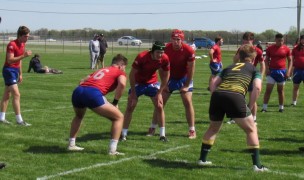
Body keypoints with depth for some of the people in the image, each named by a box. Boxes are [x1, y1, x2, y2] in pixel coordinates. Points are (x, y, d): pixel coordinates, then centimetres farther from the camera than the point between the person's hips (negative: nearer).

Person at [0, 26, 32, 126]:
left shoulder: (23, 44, 9)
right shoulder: (12, 44, -18)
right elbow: (10, 60, -25)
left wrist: (20, 74, 21)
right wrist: (23, 56, -32)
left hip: (15, 70, 9)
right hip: (9, 70, -9)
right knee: (16, 94, -13)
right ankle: (19, 120, -11)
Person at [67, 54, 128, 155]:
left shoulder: (101, 70, 35)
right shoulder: (120, 72, 18)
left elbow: (82, 81, 33)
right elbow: (122, 84, -5)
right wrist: (115, 102, 4)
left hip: (78, 91, 7)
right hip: (93, 94, -7)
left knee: (78, 116, 38)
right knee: (119, 117, 9)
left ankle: (71, 145, 36)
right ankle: (112, 150, 1)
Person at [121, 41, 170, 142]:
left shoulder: (165, 59, -21)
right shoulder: (141, 57, -31)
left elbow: (166, 75, -4)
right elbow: (132, 75, -21)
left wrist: (159, 92, -5)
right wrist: (133, 92, -16)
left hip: (152, 82, 3)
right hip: (138, 82, -2)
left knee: (159, 106, -5)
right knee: (130, 107, -6)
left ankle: (162, 134, 4)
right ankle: (124, 134, 3)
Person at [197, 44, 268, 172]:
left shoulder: (229, 67, 33)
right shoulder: (254, 69, 23)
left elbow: (214, 83, 19)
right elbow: (257, 87, 4)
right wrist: (249, 107, 10)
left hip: (217, 95, 4)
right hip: (235, 97, -4)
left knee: (213, 128, 28)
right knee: (251, 130, 13)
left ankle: (202, 159, 30)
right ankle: (257, 165, 8)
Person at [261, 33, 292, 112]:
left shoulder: (286, 49, 0)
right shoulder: (270, 48, 0)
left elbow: (290, 60, 6)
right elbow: (267, 60, 6)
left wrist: (288, 71, -5)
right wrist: (267, 68, -9)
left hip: (282, 71, 0)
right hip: (272, 71, 0)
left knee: (280, 90, 8)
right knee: (268, 89, -5)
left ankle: (281, 107, 17)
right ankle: (264, 107, -3)